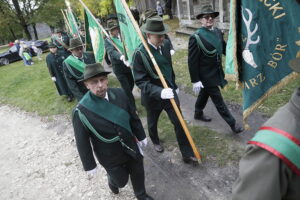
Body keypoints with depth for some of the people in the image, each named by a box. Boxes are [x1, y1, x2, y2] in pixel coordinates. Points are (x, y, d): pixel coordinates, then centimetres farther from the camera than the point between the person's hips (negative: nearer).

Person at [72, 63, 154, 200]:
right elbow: (82, 143, -15)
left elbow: (133, 117, -1)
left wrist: (141, 136, 9)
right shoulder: (81, 112, -26)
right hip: (110, 156, -3)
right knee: (121, 181, 18)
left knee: (138, 173, 22)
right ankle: (112, 181, 56)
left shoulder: (119, 94, -15)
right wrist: (89, 165, -6)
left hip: (131, 147, 4)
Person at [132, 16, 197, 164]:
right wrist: (159, 92, -38)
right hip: (153, 96, -3)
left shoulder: (166, 44, -5)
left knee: (179, 123, 5)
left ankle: (187, 154, 22)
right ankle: (155, 141, 54)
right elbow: (140, 80, -24)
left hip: (169, 91, 4)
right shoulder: (140, 53, -23)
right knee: (152, 122, 22)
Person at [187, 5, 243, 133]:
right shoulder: (196, 37, -20)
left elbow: (224, 48, 12)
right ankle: (232, 124, 19)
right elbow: (192, 61, -20)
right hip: (206, 76, -7)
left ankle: (198, 114, 47)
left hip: (216, 73, 7)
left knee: (204, 94, 25)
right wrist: (195, 81, -19)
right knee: (219, 101, 4)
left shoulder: (218, 32, 1)